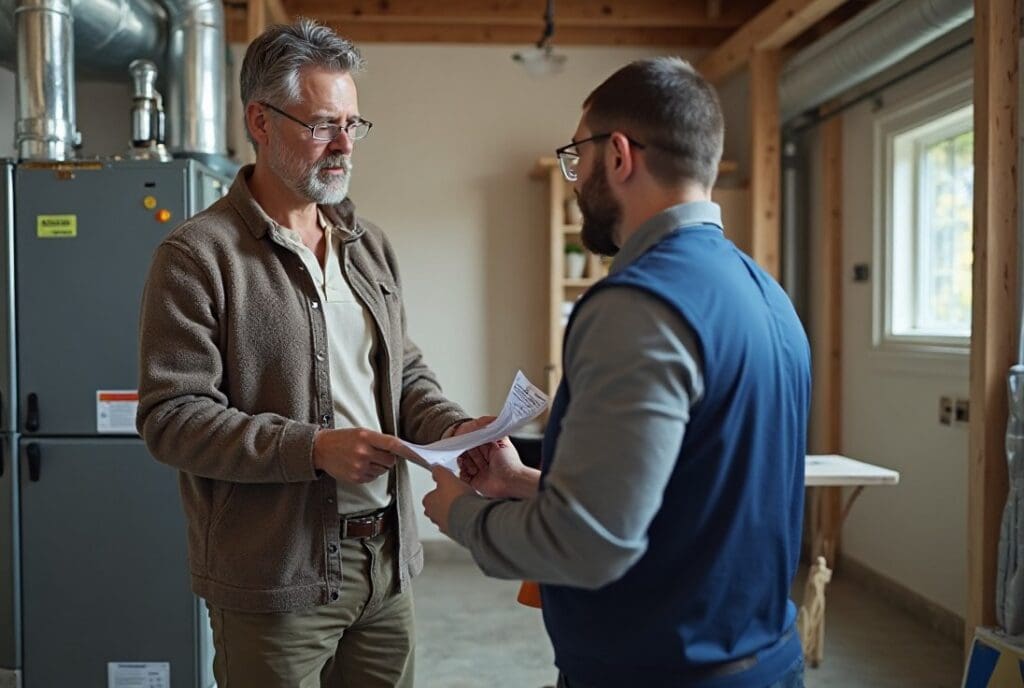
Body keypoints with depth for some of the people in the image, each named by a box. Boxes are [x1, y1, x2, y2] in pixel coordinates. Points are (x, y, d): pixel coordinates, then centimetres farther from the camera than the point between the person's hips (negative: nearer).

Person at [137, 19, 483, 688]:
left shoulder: (370, 245, 10)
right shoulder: (198, 256, -10)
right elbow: (170, 417, -14)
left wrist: (454, 427, -5)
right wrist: (314, 448, -23)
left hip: (386, 556, 6)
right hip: (275, 577, -6)